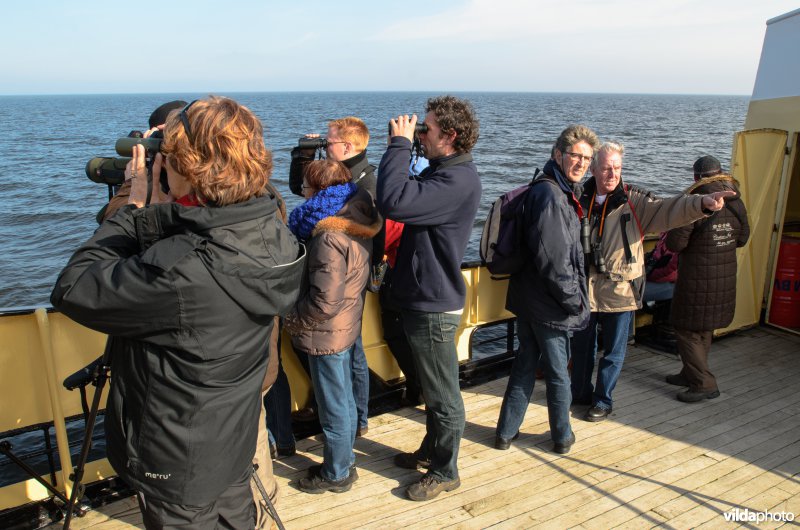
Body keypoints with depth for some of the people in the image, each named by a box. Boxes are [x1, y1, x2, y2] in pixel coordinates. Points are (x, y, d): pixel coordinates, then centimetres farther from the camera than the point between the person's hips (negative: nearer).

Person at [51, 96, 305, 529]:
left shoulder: (179, 270, -37)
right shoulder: (274, 238, -12)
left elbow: (72, 290, -23)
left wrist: (134, 207, -15)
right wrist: (154, 209, -5)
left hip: (176, 468, -6)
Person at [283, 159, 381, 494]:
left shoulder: (330, 238, -25)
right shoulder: (355, 226, 4)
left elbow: (323, 301, -27)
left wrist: (291, 320, -11)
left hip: (326, 334, -9)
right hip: (345, 328, 9)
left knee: (333, 407, 7)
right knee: (344, 400, 21)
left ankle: (336, 473, 25)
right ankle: (343, 462, 38)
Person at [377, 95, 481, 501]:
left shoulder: (459, 180, -24)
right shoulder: (441, 171, 11)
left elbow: (393, 202, -35)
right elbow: (409, 201, 11)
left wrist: (400, 144, -24)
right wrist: (401, 145, 3)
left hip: (434, 305, -11)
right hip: (421, 297, 11)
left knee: (442, 395, 7)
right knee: (431, 387, 25)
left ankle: (445, 471, 26)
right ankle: (431, 450, 44)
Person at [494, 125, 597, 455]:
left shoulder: (559, 192, 13)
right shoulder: (550, 195, -20)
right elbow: (552, 258, -25)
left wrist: (572, 297, 16)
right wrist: (573, 300, -16)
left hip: (528, 299, 10)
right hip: (548, 303, -9)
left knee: (525, 365, 17)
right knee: (558, 372, 9)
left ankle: (506, 432, 27)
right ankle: (562, 437, 27)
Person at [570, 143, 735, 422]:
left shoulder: (634, 200, -4)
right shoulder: (579, 198, 2)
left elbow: (668, 210, -19)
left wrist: (701, 203, -36)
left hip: (620, 290, -2)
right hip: (583, 287, 2)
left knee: (613, 350, 9)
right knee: (581, 345, 15)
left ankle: (603, 400, 28)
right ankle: (580, 393, 36)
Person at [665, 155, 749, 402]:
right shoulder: (736, 204, 2)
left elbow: (675, 243, -19)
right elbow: (742, 239, 14)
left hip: (697, 280, -7)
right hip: (726, 278, 7)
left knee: (687, 330, 5)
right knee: (705, 330, 20)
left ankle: (704, 384, 6)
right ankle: (691, 374, 33)